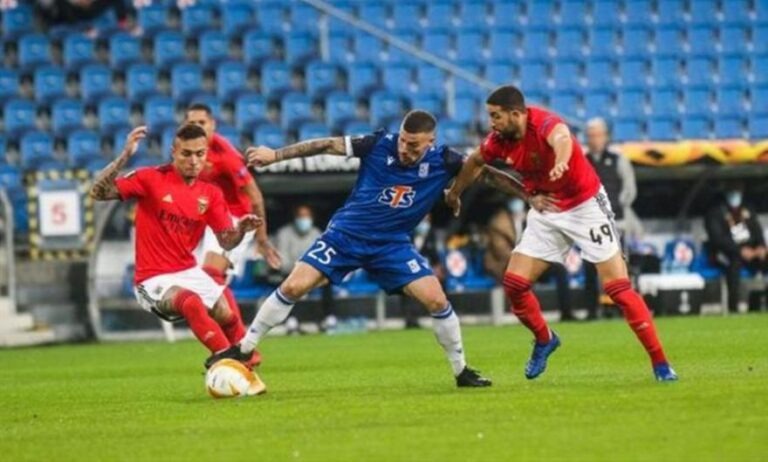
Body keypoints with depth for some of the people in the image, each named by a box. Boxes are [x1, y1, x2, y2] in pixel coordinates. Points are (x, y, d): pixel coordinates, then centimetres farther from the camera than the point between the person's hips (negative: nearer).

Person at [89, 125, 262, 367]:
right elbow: (98, 192, -18)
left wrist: (241, 229, -19)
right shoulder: (152, 178, -11)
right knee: (191, 302, -33)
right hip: (154, 279, -6)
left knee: (227, 315, 5)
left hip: (189, 272, 6)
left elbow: (226, 241, 4)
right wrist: (125, 156, -30)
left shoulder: (211, 194, 3)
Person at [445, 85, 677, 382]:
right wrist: (454, 193, 29)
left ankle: (659, 363, -6)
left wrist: (561, 161, -78)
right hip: (546, 211, 6)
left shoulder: (543, 123, -29)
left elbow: (561, 138, -55)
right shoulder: (500, 140, -9)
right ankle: (544, 340, 23)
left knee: (619, 287, -12)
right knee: (514, 283, -4)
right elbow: (476, 162, 14)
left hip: (586, 206, -6)